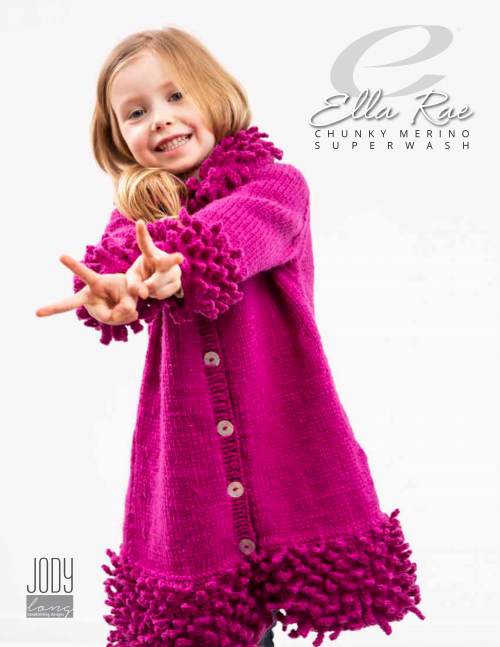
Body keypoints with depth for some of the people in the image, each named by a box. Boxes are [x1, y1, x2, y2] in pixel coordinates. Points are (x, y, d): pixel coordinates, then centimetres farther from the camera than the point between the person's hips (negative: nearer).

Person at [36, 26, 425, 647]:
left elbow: (247, 224, -21)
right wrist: (114, 287, -35)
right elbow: (117, 252, -11)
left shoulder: (276, 182, 2)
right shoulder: (137, 207, 11)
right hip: (186, 450, 2)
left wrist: (175, 264, -40)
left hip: (287, 429, -2)